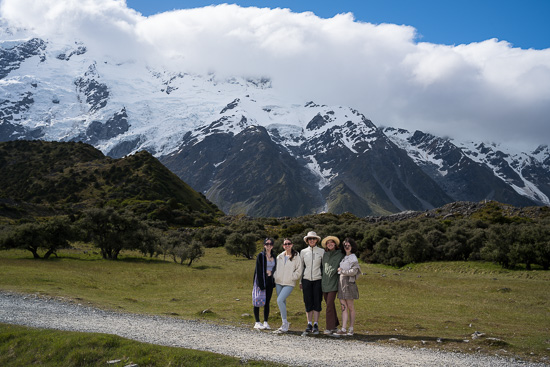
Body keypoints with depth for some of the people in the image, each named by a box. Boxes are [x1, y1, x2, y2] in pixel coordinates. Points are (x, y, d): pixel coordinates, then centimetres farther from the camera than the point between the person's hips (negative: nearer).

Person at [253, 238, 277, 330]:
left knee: (267, 302, 7)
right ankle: (257, 323, 5)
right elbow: (258, 270, -11)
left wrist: (274, 282, 2)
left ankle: (265, 322, 12)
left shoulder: (274, 257, 11)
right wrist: (260, 283, -17)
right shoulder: (261, 256, -7)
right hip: (261, 281, -5)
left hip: (269, 282, 5)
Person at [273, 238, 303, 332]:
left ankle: (285, 323, -9)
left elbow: (299, 271, -2)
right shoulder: (279, 256, 11)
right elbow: (276, 268, 19)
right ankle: (285, 324, 21)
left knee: (280, 300, -19)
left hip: (289, 284, -5)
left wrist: (291, 277, -9)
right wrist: (275, 277, 4)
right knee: (282, 303, 9)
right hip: (278, 283, 5)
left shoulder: (296, 257, -2)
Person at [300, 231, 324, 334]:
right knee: (308, 302, 1)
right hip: (306, 279, 1)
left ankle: (316, 325, 0)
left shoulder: (321, 251, 4)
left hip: (317, 279, -1)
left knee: (317, 302, -3)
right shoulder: (303, 252, 9)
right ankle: (309, 324, 8)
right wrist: (300, 281, 12)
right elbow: (301, 267, 14)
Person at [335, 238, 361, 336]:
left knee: (350, 307, 0)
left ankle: (351, 329, 7)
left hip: (349, 283, -7)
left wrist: (342, 270, -8)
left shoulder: (353, 258, -3)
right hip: (341, 283, 7)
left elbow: (353, 271, -15)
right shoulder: (343, 258, 18)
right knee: (343, 307, 0)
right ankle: (343, 329, -5)